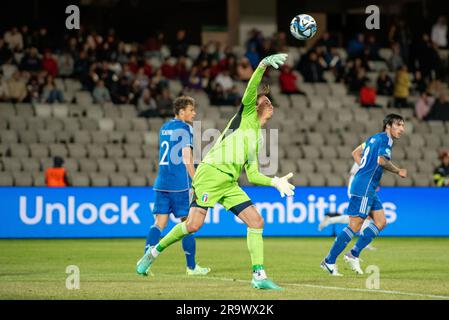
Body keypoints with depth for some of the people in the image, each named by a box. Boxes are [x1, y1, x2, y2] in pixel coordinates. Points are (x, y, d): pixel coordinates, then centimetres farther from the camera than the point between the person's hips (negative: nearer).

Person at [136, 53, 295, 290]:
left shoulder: (256, 140, 25)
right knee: (194, 223, -15)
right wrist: (263, 64, -21)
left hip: (230, 183, 8)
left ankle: (259, 275, -8)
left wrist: (275, 182, 11)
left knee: (256, 221, -7)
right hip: (211, 172, -8)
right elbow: (250, 91, -10)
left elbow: (252, 175, 23)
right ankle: (154, 252, 5)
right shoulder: (248, 116, 9)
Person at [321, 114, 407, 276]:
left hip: (370, 189, 10)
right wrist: (398, 171, -12)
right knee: (355, 226, -9)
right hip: (364, 188, -10)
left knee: (381, 222, 8)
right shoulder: (385, 139, -9)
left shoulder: (375, 138, 18)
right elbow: (382, 160, -26)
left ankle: (354, 254, 7)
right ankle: (329, 261, -5)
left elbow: (356, 153, 25)